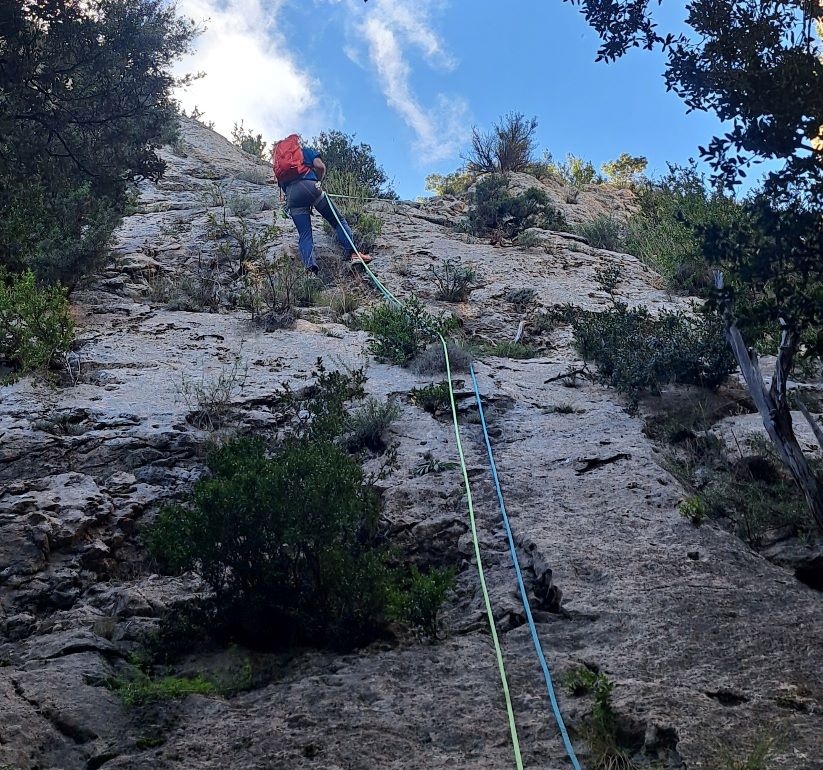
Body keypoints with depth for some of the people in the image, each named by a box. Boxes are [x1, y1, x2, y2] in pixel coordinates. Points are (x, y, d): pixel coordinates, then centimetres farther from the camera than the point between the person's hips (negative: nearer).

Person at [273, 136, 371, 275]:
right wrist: (318, 180, 23)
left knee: (304, 235, 0)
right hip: (309, 186, -2)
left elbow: (282, 186, 26)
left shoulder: (279, 161, 35)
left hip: (291, 195, 3)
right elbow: (320, 166, 7)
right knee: (338, 220, 5)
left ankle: (310, 266, -23)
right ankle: (353, 253, -12)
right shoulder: (306, 151, 25)